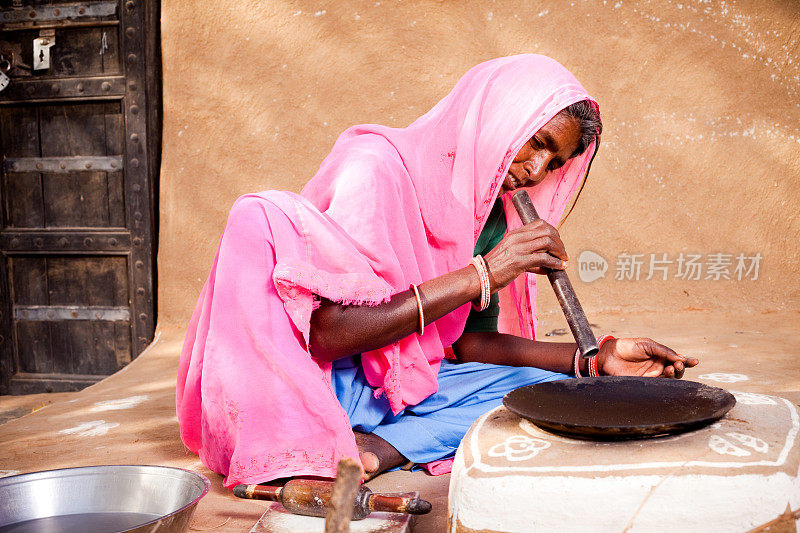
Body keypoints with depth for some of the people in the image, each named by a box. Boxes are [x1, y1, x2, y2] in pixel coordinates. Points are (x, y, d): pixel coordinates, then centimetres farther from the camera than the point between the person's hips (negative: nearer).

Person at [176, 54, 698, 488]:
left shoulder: (493, 212, 7)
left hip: (403, 386, 7)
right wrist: (481, 274, -23)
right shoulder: (376, 165, -15)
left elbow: (464, 341, 7)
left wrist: (592, 360, -4)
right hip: (299, 382, -6)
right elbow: (326, 334, -23)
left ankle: (371, 450, -22)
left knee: (554, 389, -10)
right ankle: (295, 455, -35)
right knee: (266, 213, -28)